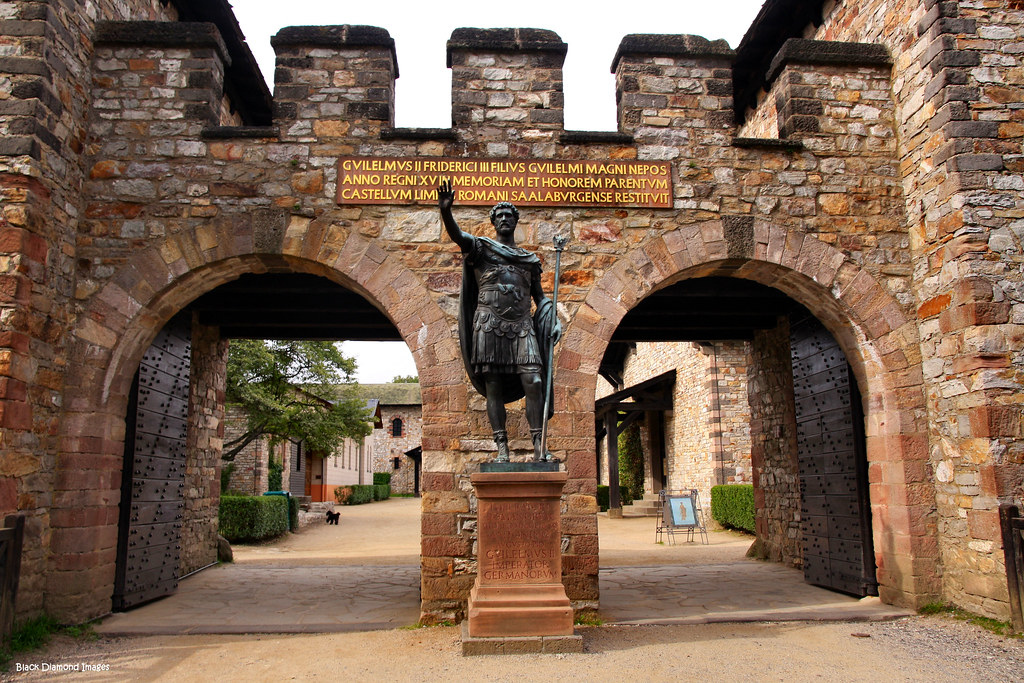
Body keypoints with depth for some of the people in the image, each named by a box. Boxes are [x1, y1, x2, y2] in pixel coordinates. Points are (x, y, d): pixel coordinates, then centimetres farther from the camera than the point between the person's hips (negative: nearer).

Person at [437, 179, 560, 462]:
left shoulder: (530, 259, 22)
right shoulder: (481, 247, 11)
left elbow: (539, 296, 24)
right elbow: (457, 235, -9)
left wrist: (552, 322, 7)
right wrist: (445, 211, -29)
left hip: (522, 325, 2)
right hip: (490, 324, -2)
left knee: (533, 382, -11)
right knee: (493, 387, -3)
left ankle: (539, 446, -8)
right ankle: (502, 448, 1)